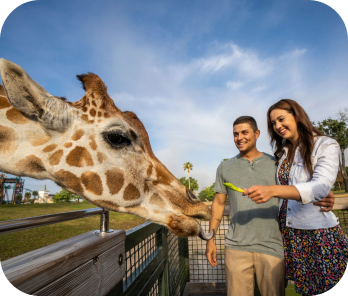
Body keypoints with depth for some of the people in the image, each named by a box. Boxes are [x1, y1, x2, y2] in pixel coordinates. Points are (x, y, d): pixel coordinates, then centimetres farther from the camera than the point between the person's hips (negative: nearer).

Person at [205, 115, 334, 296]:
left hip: (271, 247, 0)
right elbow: (218, 204, 10)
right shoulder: (225, 168, 8)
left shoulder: (275, 164, 6)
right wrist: (210, 239, 6)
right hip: (236, 247, 1)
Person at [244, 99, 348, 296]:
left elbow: (321, 187, -24)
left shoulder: (326, 146, -7)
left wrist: (272, 190, -36)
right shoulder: (282, 151, 10)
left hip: (320, 234, -4)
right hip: (289, 234, 5)